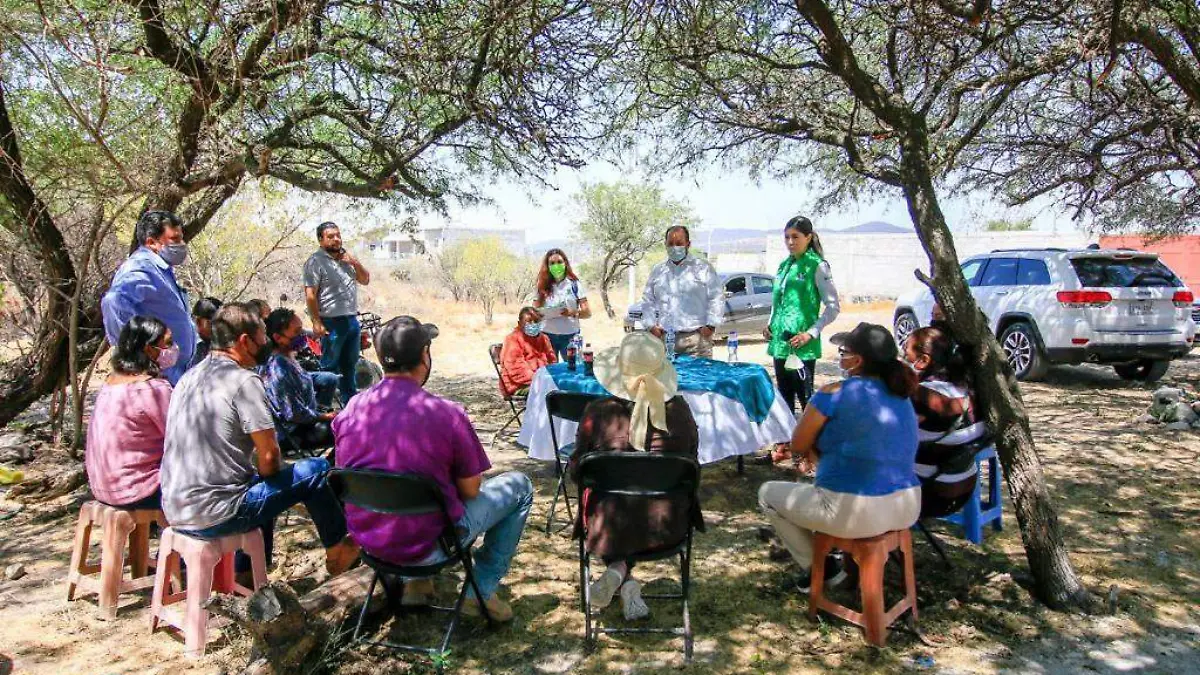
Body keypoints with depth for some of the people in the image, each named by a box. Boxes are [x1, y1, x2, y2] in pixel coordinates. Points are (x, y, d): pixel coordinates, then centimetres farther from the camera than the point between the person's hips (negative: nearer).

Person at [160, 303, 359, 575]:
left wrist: (260, 473, 20)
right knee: (316, 470, 0)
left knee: (259, 482, 33)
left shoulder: (190, 376, 10)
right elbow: (269, 456, -17)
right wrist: (266, 472, 4)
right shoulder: (243, 381, -16)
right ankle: (338, 549, 19)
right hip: (212, 516, -9)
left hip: (174, 510, 9)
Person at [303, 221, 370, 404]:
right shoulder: (316, 261, -10)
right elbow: (310, 295, -14)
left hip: (352, 320, 8)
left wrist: (355, 263, -2)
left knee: (349, 365, 18)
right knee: (329, 367, -1)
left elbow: (365, 280, 16)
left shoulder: (346, 258, 14)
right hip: (332, 322, -8)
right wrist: (317, 322, -19)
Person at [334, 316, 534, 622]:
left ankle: (417, 581, 30)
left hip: (367, 538, 6)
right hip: (429, 546, -5)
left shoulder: (350, 410, -7)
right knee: (519, 486, 11)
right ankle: (480, 591, 14)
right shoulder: (447, 414, -21)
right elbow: (470, 491, -10)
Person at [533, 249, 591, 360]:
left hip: (570, 335, -1)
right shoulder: (543, 287, 6)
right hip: (547, 335, 1)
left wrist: (573, 313, -21)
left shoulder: (574, 284, 1)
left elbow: (587, 312, -2)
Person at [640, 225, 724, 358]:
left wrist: (710, 325, -7)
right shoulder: (657, 271, 16)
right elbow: (648, 301, 19)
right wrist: (651, 324, 6)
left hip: (696, 337, -3)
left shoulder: (703, 268, 5)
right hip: (664, 338, 3)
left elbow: (716, 298, 1)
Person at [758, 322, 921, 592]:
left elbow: (798, 446, -3)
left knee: (768, 493, 16)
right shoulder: (902, 396, 7)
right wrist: (823, 455, 12)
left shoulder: (834, 394, -15)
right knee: (824, 482, 36)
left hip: (856, 515, -8)